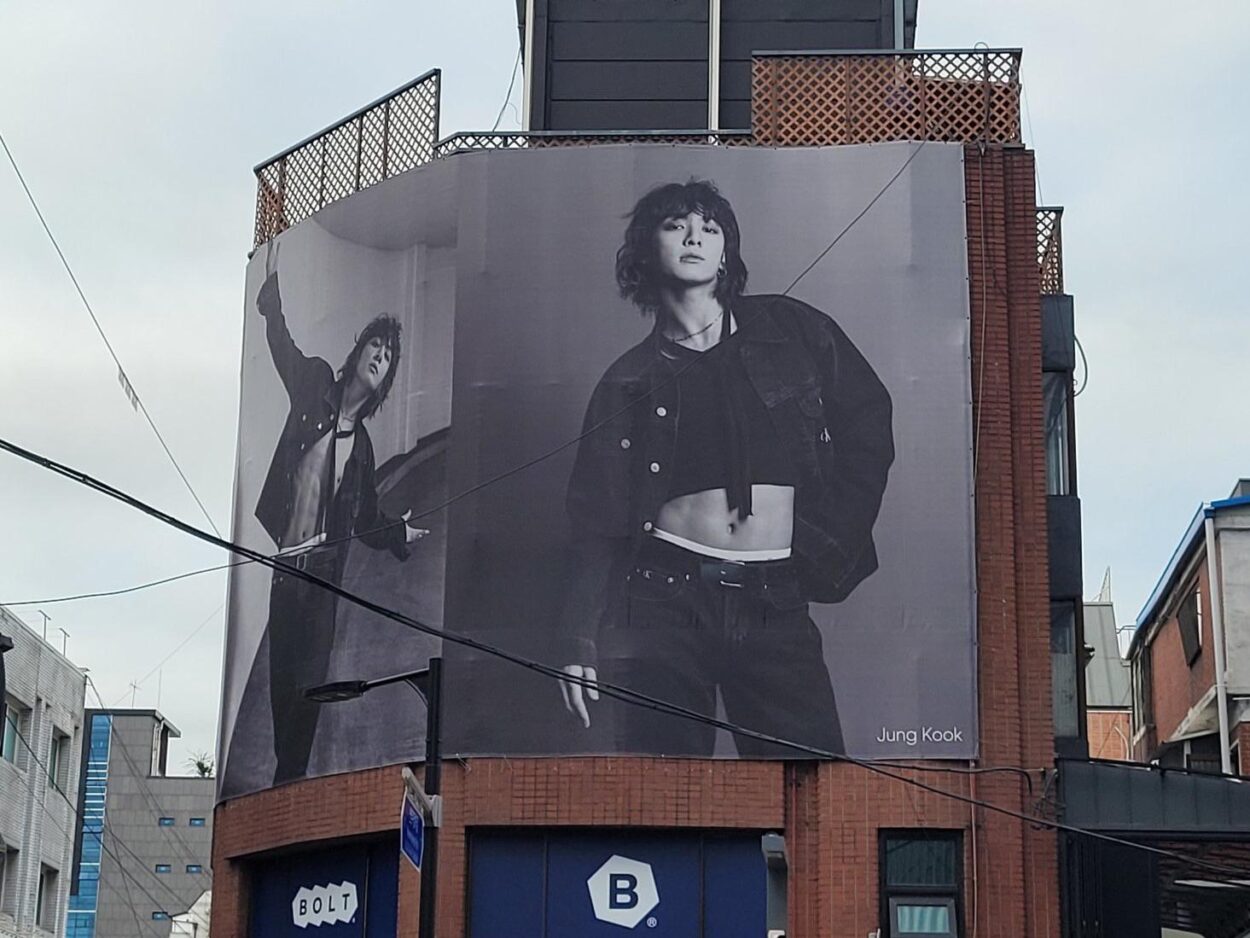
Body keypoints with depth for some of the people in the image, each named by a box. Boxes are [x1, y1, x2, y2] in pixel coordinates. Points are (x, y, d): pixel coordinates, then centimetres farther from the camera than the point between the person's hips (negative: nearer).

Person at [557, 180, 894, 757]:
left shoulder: (792, 331, 11)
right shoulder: (630, 381, 10)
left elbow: (868, 428, 14)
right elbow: (595, 521, 8)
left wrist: (830, 545, 5)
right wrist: (579, 641, 0)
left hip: (775, 605, 0)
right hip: (663, 598, 0)